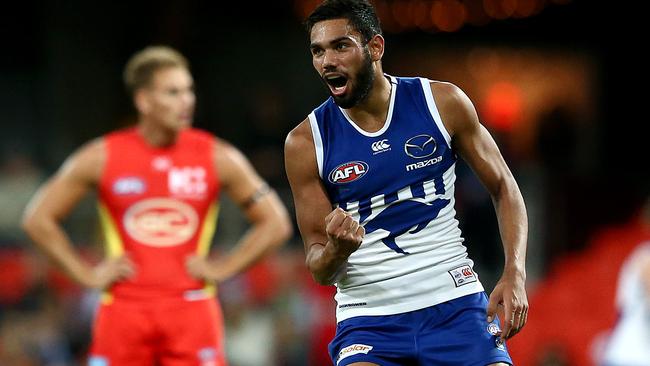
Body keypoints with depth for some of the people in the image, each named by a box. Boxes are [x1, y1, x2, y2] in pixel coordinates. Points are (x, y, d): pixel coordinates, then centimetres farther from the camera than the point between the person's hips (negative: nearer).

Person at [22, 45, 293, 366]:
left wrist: (222, 269, -3)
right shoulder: (102, 158, -2)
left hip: (192, 310, 0)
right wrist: (87, 274, 0)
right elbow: (38, 219, 5)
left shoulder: (218, 158, -1)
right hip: (124, 311, 1)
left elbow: (275, 224, 5)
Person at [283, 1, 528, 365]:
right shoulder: (305, 143, -3)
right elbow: (320, 271, 2)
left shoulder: (443, 102, -2)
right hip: (368, 317, -1)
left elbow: (503, 187, 8)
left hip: (454, 302, 1)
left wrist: (515, 275, -6)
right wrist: (337, 249, -22)